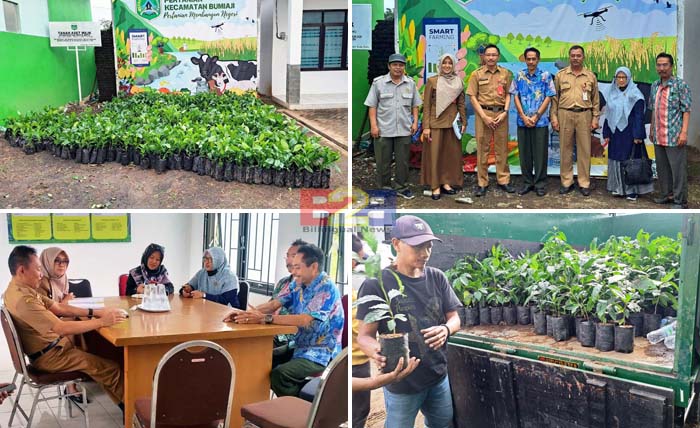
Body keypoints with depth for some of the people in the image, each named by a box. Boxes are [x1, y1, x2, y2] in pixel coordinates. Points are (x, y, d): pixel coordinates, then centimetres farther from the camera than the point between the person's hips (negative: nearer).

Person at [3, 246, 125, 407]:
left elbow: (58, 308, 6)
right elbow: (61, 328, -33)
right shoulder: (23, 299, -30)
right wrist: (102, 322, -26)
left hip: (52, 345, 10)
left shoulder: (22, 289, 2)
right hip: (48, 356, -10)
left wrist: (94, 312, -3)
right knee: (111, 368, -8)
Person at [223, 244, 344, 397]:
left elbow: (305, 320, -29)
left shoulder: (327, 288, -19)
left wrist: (264, 318, -34)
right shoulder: (298, 284, 6)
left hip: (321, 353, -8)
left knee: (279, 374, -28)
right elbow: (274, 304, -1)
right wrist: (248, 313, -19)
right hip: (299, 346, 8)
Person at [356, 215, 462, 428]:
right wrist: (376, 351, -36)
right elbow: (364, 335, -13)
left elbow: (455, 318, 5)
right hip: (401, 383, -5)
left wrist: (446, 329, -19)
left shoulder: (437, 278, -1)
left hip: (439, 376, 5)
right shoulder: (376, 284, -15)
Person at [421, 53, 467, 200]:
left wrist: (464, 122, 5)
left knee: (451, 153, 6)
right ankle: (435, 186, 3)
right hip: (436, 122, -3)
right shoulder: (432, 81, -3)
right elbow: (426, 105, -5)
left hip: (452, 122, 4)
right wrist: (426, 126, -10)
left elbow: (461, 104, 11)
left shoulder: (458, 82, 7)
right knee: (434, 153, -2)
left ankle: (446, 182, 16)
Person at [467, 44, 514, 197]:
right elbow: (472, 97, -1)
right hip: (483, 113, -2)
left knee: (502, 148, 5)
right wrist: (484, 117, -9)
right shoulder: (477, 74, 2)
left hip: (501, 114, 2)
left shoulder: (506, 74, 8)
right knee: (482, 149, 1)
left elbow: (508, 94, 9)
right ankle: (482, 183, 7)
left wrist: (505, 112, -6)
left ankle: (503, 180, 14)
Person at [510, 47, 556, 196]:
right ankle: (527, 183, 17)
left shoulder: (545, 76, 0)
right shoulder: (519, 76, 6)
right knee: (524, 153, 7)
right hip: (522, 121, 2)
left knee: (540, 153, 1)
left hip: (540, 121, -2)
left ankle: (540, 184, 10)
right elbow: (516, 97, 4)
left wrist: (536, 116, -10)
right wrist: (524, 117, -7)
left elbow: (548, 97, -3)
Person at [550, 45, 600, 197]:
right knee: (565, 149, 3)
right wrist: (553, 117, -1)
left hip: (584, 115, 0)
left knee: (584, 150, 2)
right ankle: (566, 182, 12)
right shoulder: (560, 75, 6)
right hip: (565, 114, 0)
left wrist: (595, 118, 3)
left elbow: (596, 99, 10)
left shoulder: (591, 76, 8)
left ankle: (584, 183, 9)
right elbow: (555, 97, 6)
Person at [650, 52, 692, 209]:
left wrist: (684, 132, -18)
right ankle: (667, 195, 27)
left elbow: (686, 110, -10)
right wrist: (652, 130, 18)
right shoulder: (655, 86, 12)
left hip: (674, 136, -6)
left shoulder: (680, 85, -7)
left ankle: (680, 200, 3)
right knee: (662, 167, 14)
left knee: (678, 169, -3)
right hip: (659, 137, 7)